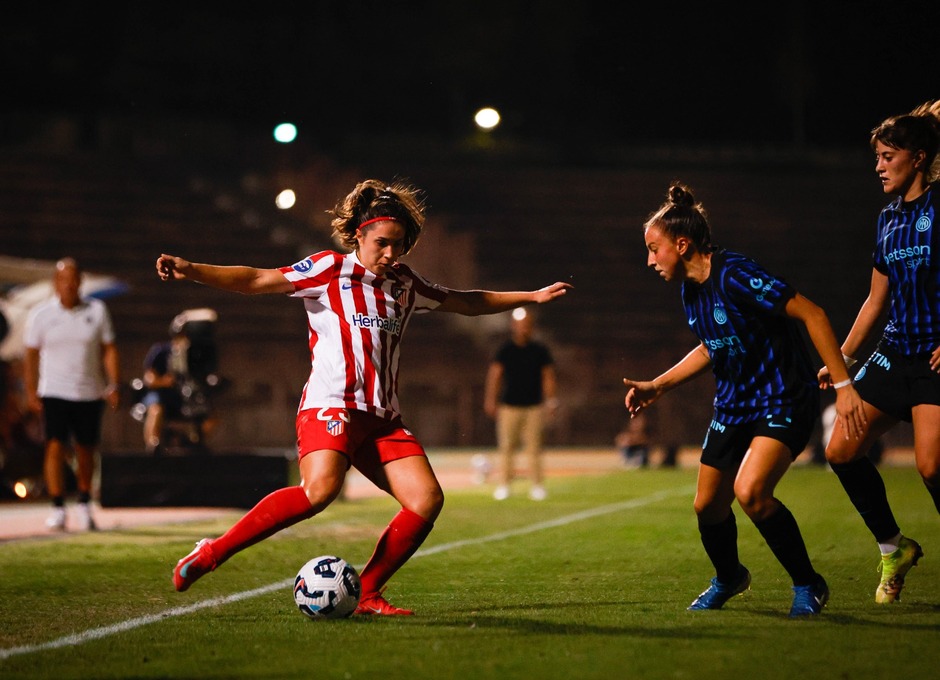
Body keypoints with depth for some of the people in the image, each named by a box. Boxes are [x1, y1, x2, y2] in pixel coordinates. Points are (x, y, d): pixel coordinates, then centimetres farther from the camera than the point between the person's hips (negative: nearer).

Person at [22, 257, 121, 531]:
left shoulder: (97, 311, 2)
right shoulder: (40, 314, 0)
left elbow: (109, 350, 4)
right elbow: (31, 355, 4)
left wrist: (113, 386, -4)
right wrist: (31, 392, 0)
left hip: (90, 393, 1)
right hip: (54, 392, -1)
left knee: (86, 450, 8)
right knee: (55, 447, -12)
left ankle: (84, 505, 24)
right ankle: (58, 509, -10)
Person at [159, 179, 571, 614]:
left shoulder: (404, 283, 19)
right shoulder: (330, 269, 3)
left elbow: (465, 303, 33)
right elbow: (258, 281, -5)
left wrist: (530, 297, 32)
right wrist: (190, 271, -17)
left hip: (383, 417, 7)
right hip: (331, 405, -7)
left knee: (427, 500, -11)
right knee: (321, 488, -32)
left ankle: (366, 594, -3)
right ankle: (212, 553, -22)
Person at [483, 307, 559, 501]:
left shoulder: (539, 350, 5)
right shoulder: (505, 350, 1)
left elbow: (549, 376, 9)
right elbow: (495, 375, 0)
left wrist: (552, 401, 4)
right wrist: (490, 400, -6)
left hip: (534, 406, 1)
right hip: (509, 406, -1)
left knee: (534, 448, 0)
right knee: (506, 447, 0)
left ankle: (537, 486, 5)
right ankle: (504, 485, 6)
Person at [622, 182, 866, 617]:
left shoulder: (735, 275, -23)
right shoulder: (690, 290, 4)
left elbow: (811, 315, -22)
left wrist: (843, 384, -25)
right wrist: (656, 387, 16)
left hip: (783, 401, -9)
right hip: (734, 405, 9)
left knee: (750, 490, -27)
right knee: (708, 505, 10)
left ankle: (808, 585, -7)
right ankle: (728, 578, 41)